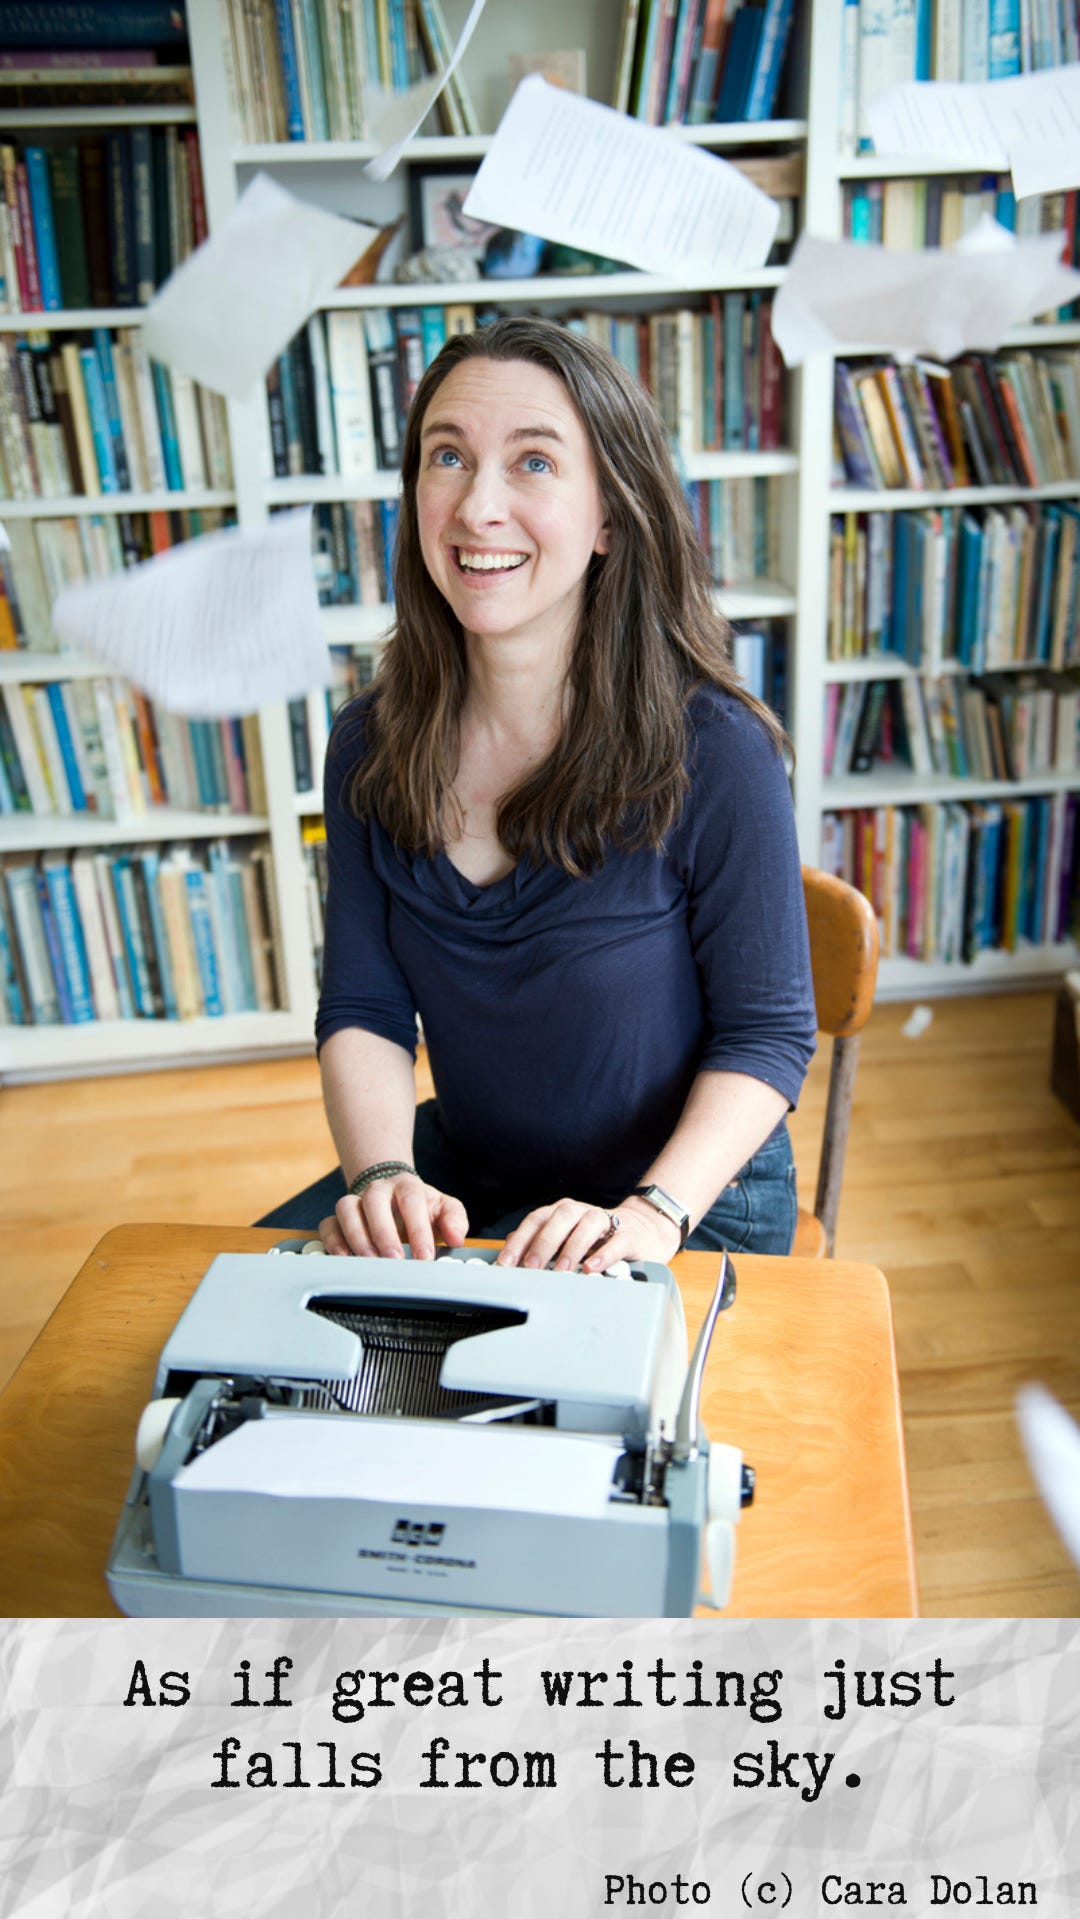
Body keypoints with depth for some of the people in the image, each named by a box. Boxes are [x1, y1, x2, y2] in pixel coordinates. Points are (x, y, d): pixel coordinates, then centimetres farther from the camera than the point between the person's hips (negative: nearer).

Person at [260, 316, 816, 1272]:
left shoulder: (714, 752, -20)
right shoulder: (372, 745, -6)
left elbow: (767, 1034, -13)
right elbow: (363, 1008, -3)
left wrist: (653, 1211, -26)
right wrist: (384, 1173, -20)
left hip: (692, 1197, -3)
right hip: (462, 1177, 4)